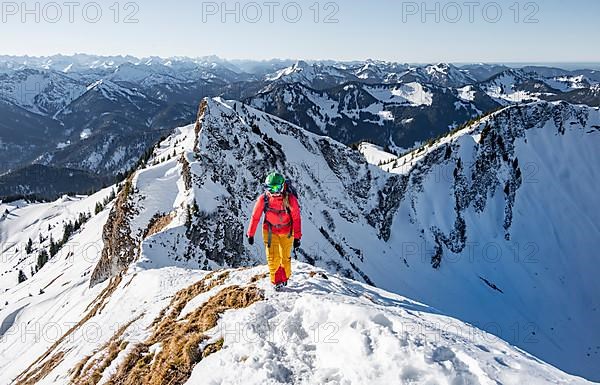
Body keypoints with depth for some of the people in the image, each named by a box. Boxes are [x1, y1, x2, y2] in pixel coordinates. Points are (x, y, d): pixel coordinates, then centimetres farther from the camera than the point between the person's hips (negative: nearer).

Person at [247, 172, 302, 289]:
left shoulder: (290, 199, -25)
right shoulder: (263, 199, -22)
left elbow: (296, 218, -14)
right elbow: (255, 217, -9)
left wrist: (297, 237, -13)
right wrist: (250, 234, -3)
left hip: (287, 231, 0)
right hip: (270, 231, 0)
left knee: (286, 257, 11)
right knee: (273, 258, -8)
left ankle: (285, 278, 36)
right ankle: (277, 281, 13)